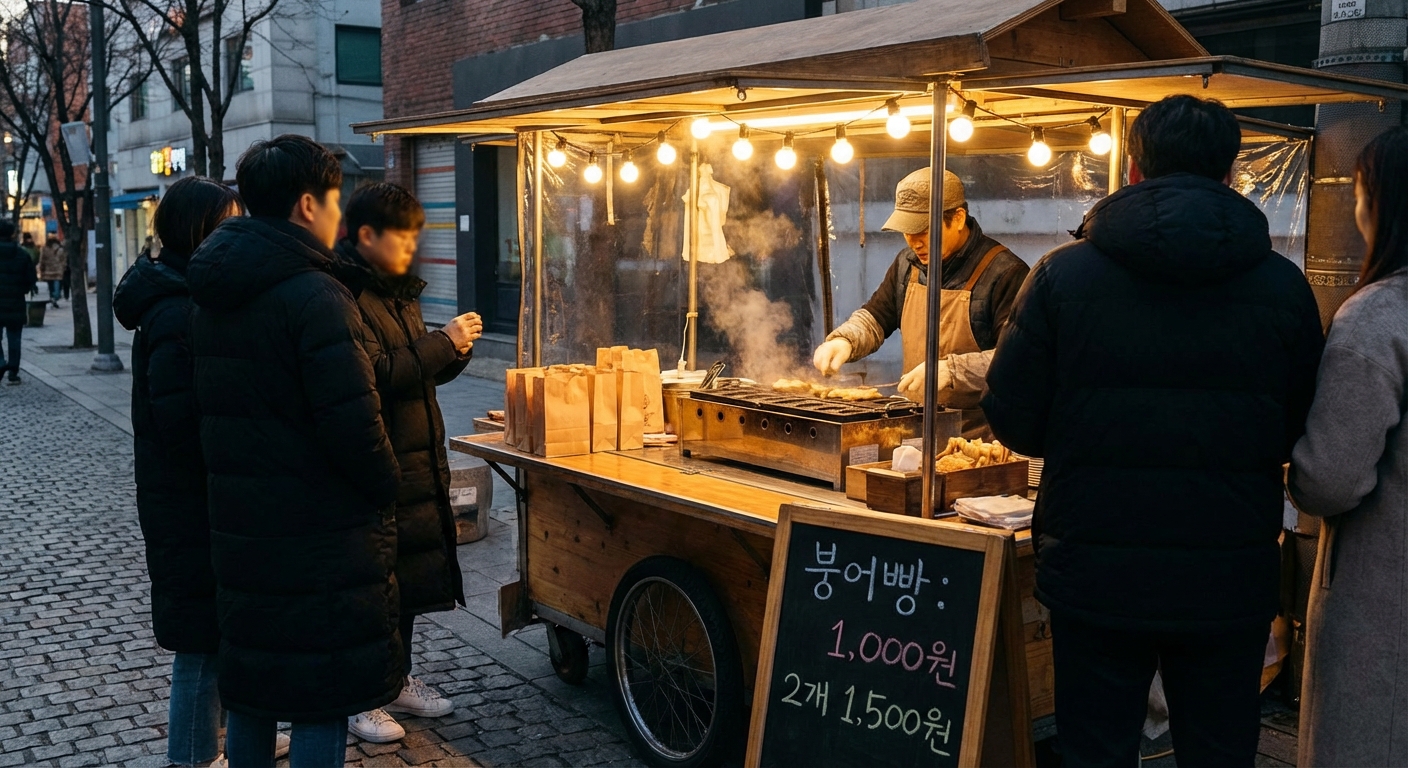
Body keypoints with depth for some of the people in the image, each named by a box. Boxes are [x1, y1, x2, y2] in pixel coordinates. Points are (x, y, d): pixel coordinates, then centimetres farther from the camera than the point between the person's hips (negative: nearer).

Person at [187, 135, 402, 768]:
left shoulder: (211, 299, 10)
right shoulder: (314, 295, -18)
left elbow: (213, 408, 15)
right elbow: (353, 423, -23)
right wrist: (386, 487, -8)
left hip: (237, 526, 8)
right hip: (319, 537, -8)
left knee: (248, 690, 19)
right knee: (321, 703, 2)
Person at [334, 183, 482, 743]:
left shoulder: (399, 293, 15)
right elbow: (376, 373, -23)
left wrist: (455, 350, 0)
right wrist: (442, 340, -18)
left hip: (417, 462, 9)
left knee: (411, 573, 16)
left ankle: (396, 680, 31)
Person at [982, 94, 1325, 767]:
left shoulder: (1063, 272, -8)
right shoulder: (1282, 286, -4)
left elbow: (1014, 421, -6)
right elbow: (1303, 434, 4)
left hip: (1095, 578, -1)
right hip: (1231, 584, 2)